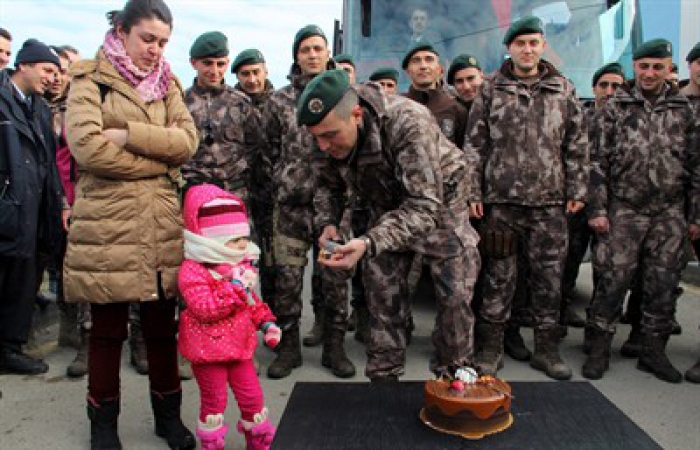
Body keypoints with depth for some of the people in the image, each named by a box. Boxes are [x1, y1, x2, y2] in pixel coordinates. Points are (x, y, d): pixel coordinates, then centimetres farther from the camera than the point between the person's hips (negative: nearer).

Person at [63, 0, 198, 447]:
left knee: (163, 326, 11)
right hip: (108, 221, -3)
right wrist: (160, 159, -10)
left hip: (163, 221, 4)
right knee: (108, 330, 8)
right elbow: (88, 147, -16)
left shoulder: (167, 83, 14)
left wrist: (129, 135, -13)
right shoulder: (90, 78, 0)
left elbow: (188, 140, -2)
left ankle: (168, 414, 28)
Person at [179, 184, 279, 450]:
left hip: (239, 347, 7)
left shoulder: (241, 266, 5)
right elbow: (205, 308, -30)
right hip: (208, 350, -6)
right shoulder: (193, 271, -20)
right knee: (213, 401, 8)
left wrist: (267, 323, 4)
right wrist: (236, 286, -31)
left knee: (252, 397, 12)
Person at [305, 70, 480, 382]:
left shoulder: (409, 122, -39)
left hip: (437, 201, -4)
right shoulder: (329, 132, -20)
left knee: (455, 295, -6)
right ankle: (383, 378, 19)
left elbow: (425, 207, -43)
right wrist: (328, 222, -20)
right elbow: (327, 185, 0)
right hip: (387, 207, 5)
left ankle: (453, 376, 15)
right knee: (381, 296, 4)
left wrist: (369, 243, -55)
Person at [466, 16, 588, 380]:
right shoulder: (491, 90, 6)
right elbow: (474, 145, 4)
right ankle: (492, 345, 15)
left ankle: (545, 346, 20)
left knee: (549, 274, 6)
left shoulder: (563, 90, 10)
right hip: (502, 199, -1)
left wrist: (577, 190, 5)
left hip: (550, 201, 2)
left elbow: (577, 145, 11)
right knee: (499, 275, 4)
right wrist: (473, 192, -2)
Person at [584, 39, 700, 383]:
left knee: (663, 284, 7)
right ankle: (599, 347, 11)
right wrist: (597, 209, -8)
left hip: (670, 214, 3)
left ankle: (653, 350, 21)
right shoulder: (615, 108, 2)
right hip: (624, 211, -2)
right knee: (613, 280, -2)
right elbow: (598, 161, -1)